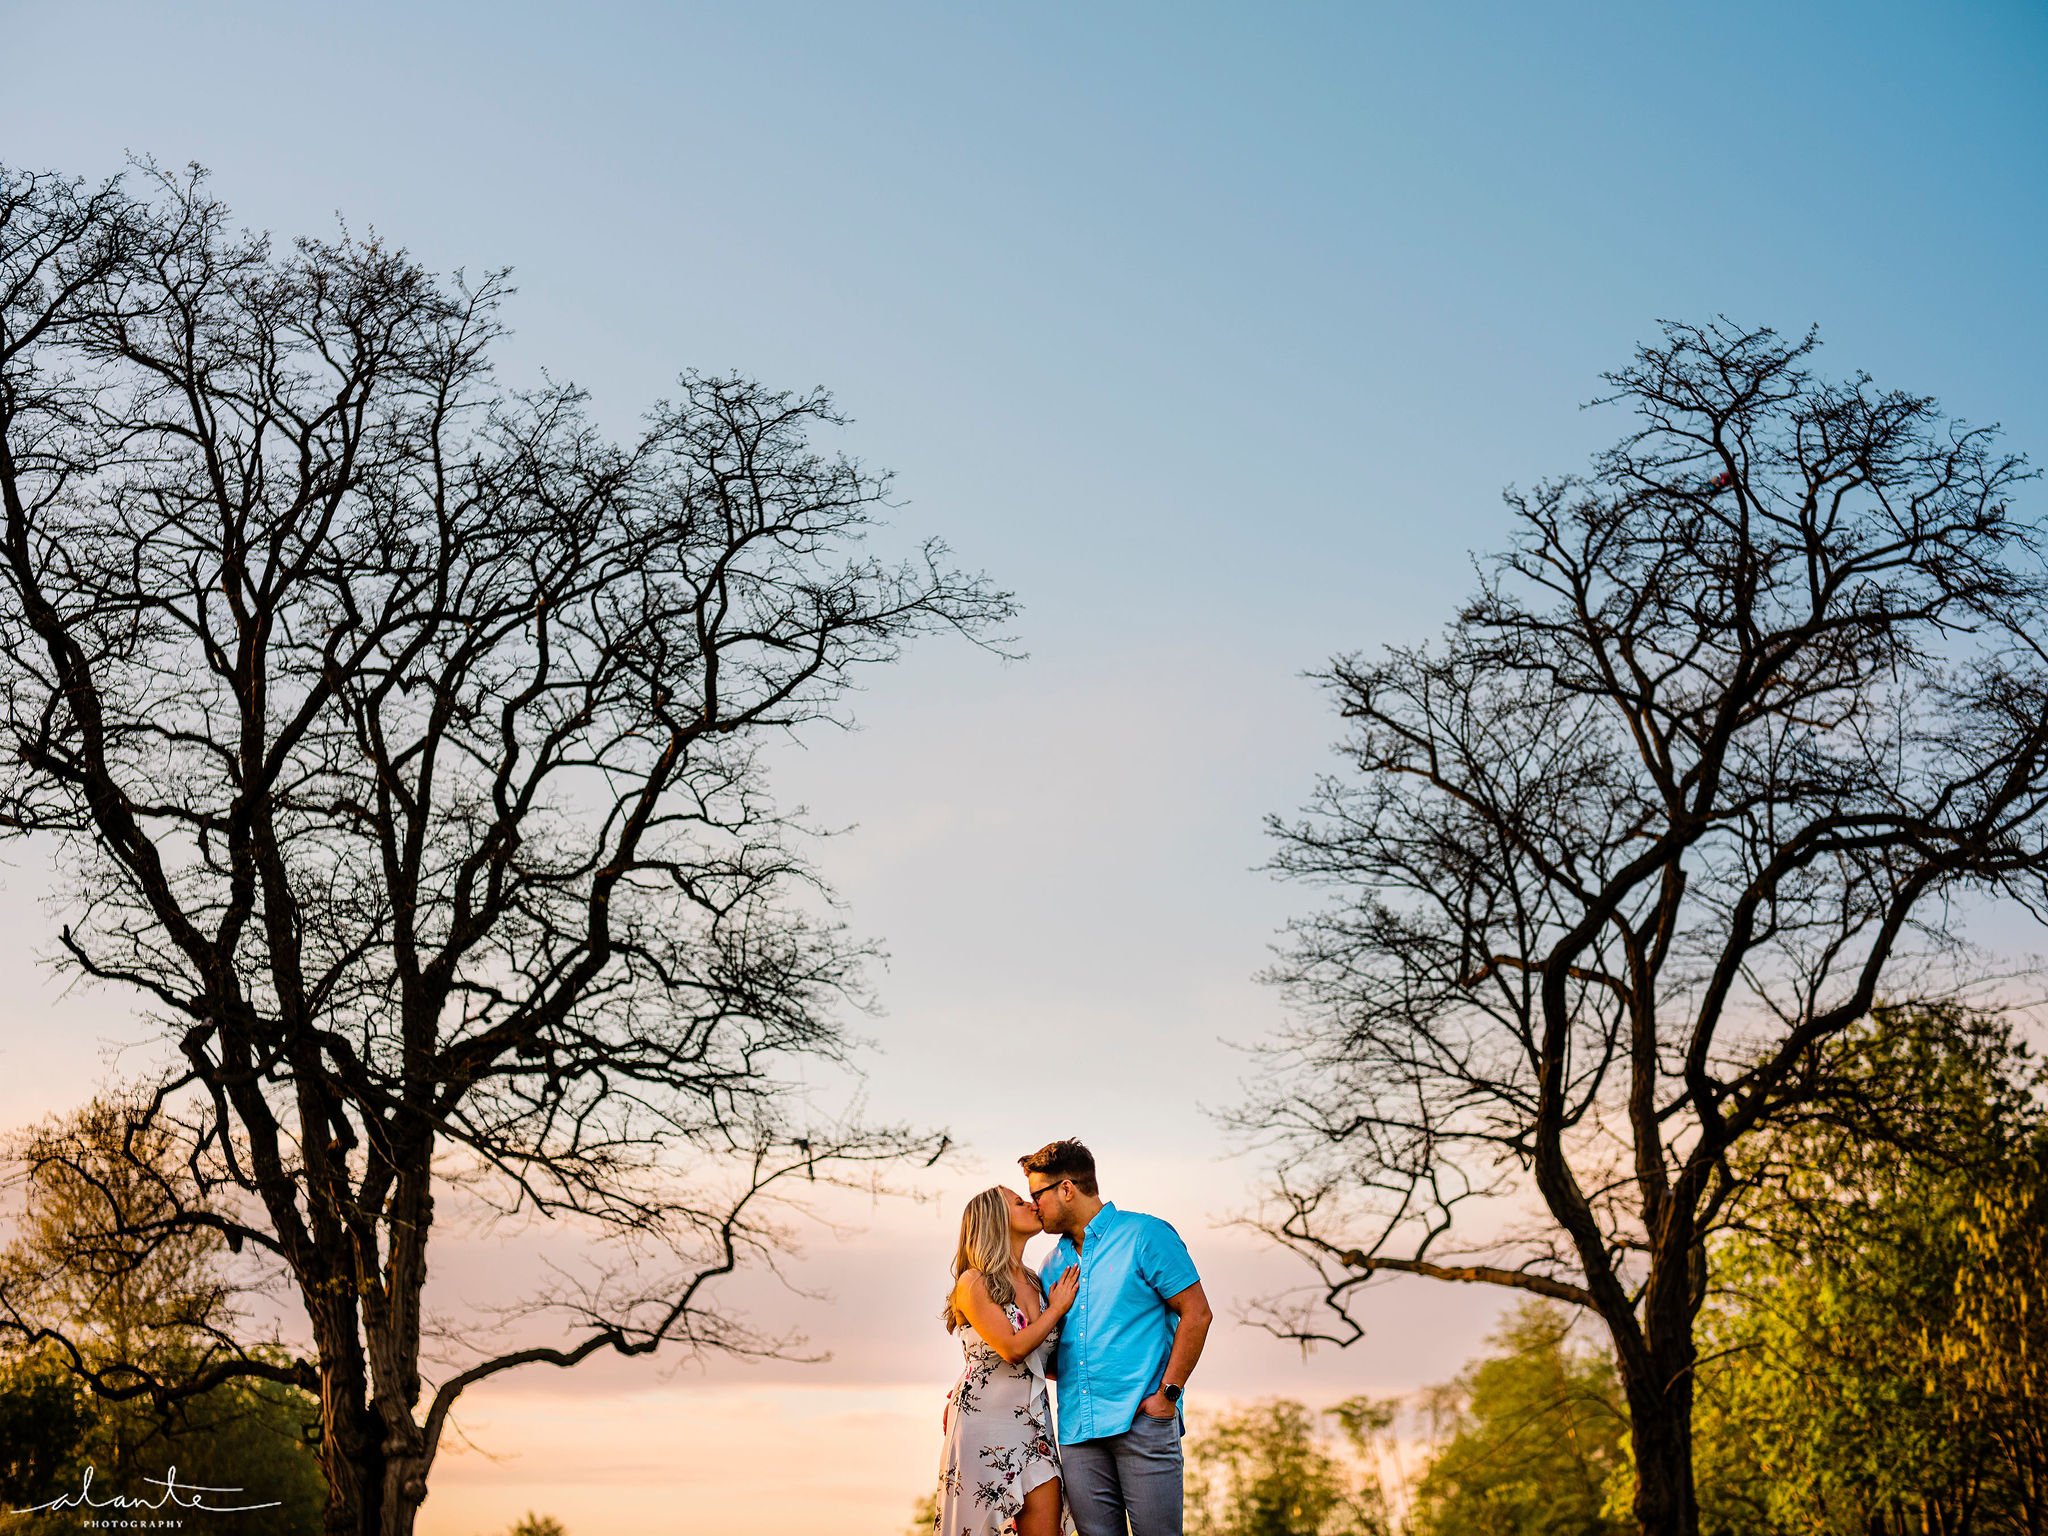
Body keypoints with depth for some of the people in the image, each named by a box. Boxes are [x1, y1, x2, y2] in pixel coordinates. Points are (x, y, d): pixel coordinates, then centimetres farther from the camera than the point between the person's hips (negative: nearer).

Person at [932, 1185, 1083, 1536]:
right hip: (985, 1420, -5)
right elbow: (1012, 1348, -16)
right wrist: (1057, 1308, -5)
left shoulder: (1034, 1284, 12)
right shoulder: (973, 1283, -7)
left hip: (1032, 1422, 5)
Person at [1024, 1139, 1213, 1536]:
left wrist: (1167, 1393, -10)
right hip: (1078, 1429, 6)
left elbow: (1196, 1313, -5)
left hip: (1142, 1420, -6)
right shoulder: (1055, 1263, 19)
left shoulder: (1144, 1235, -1)